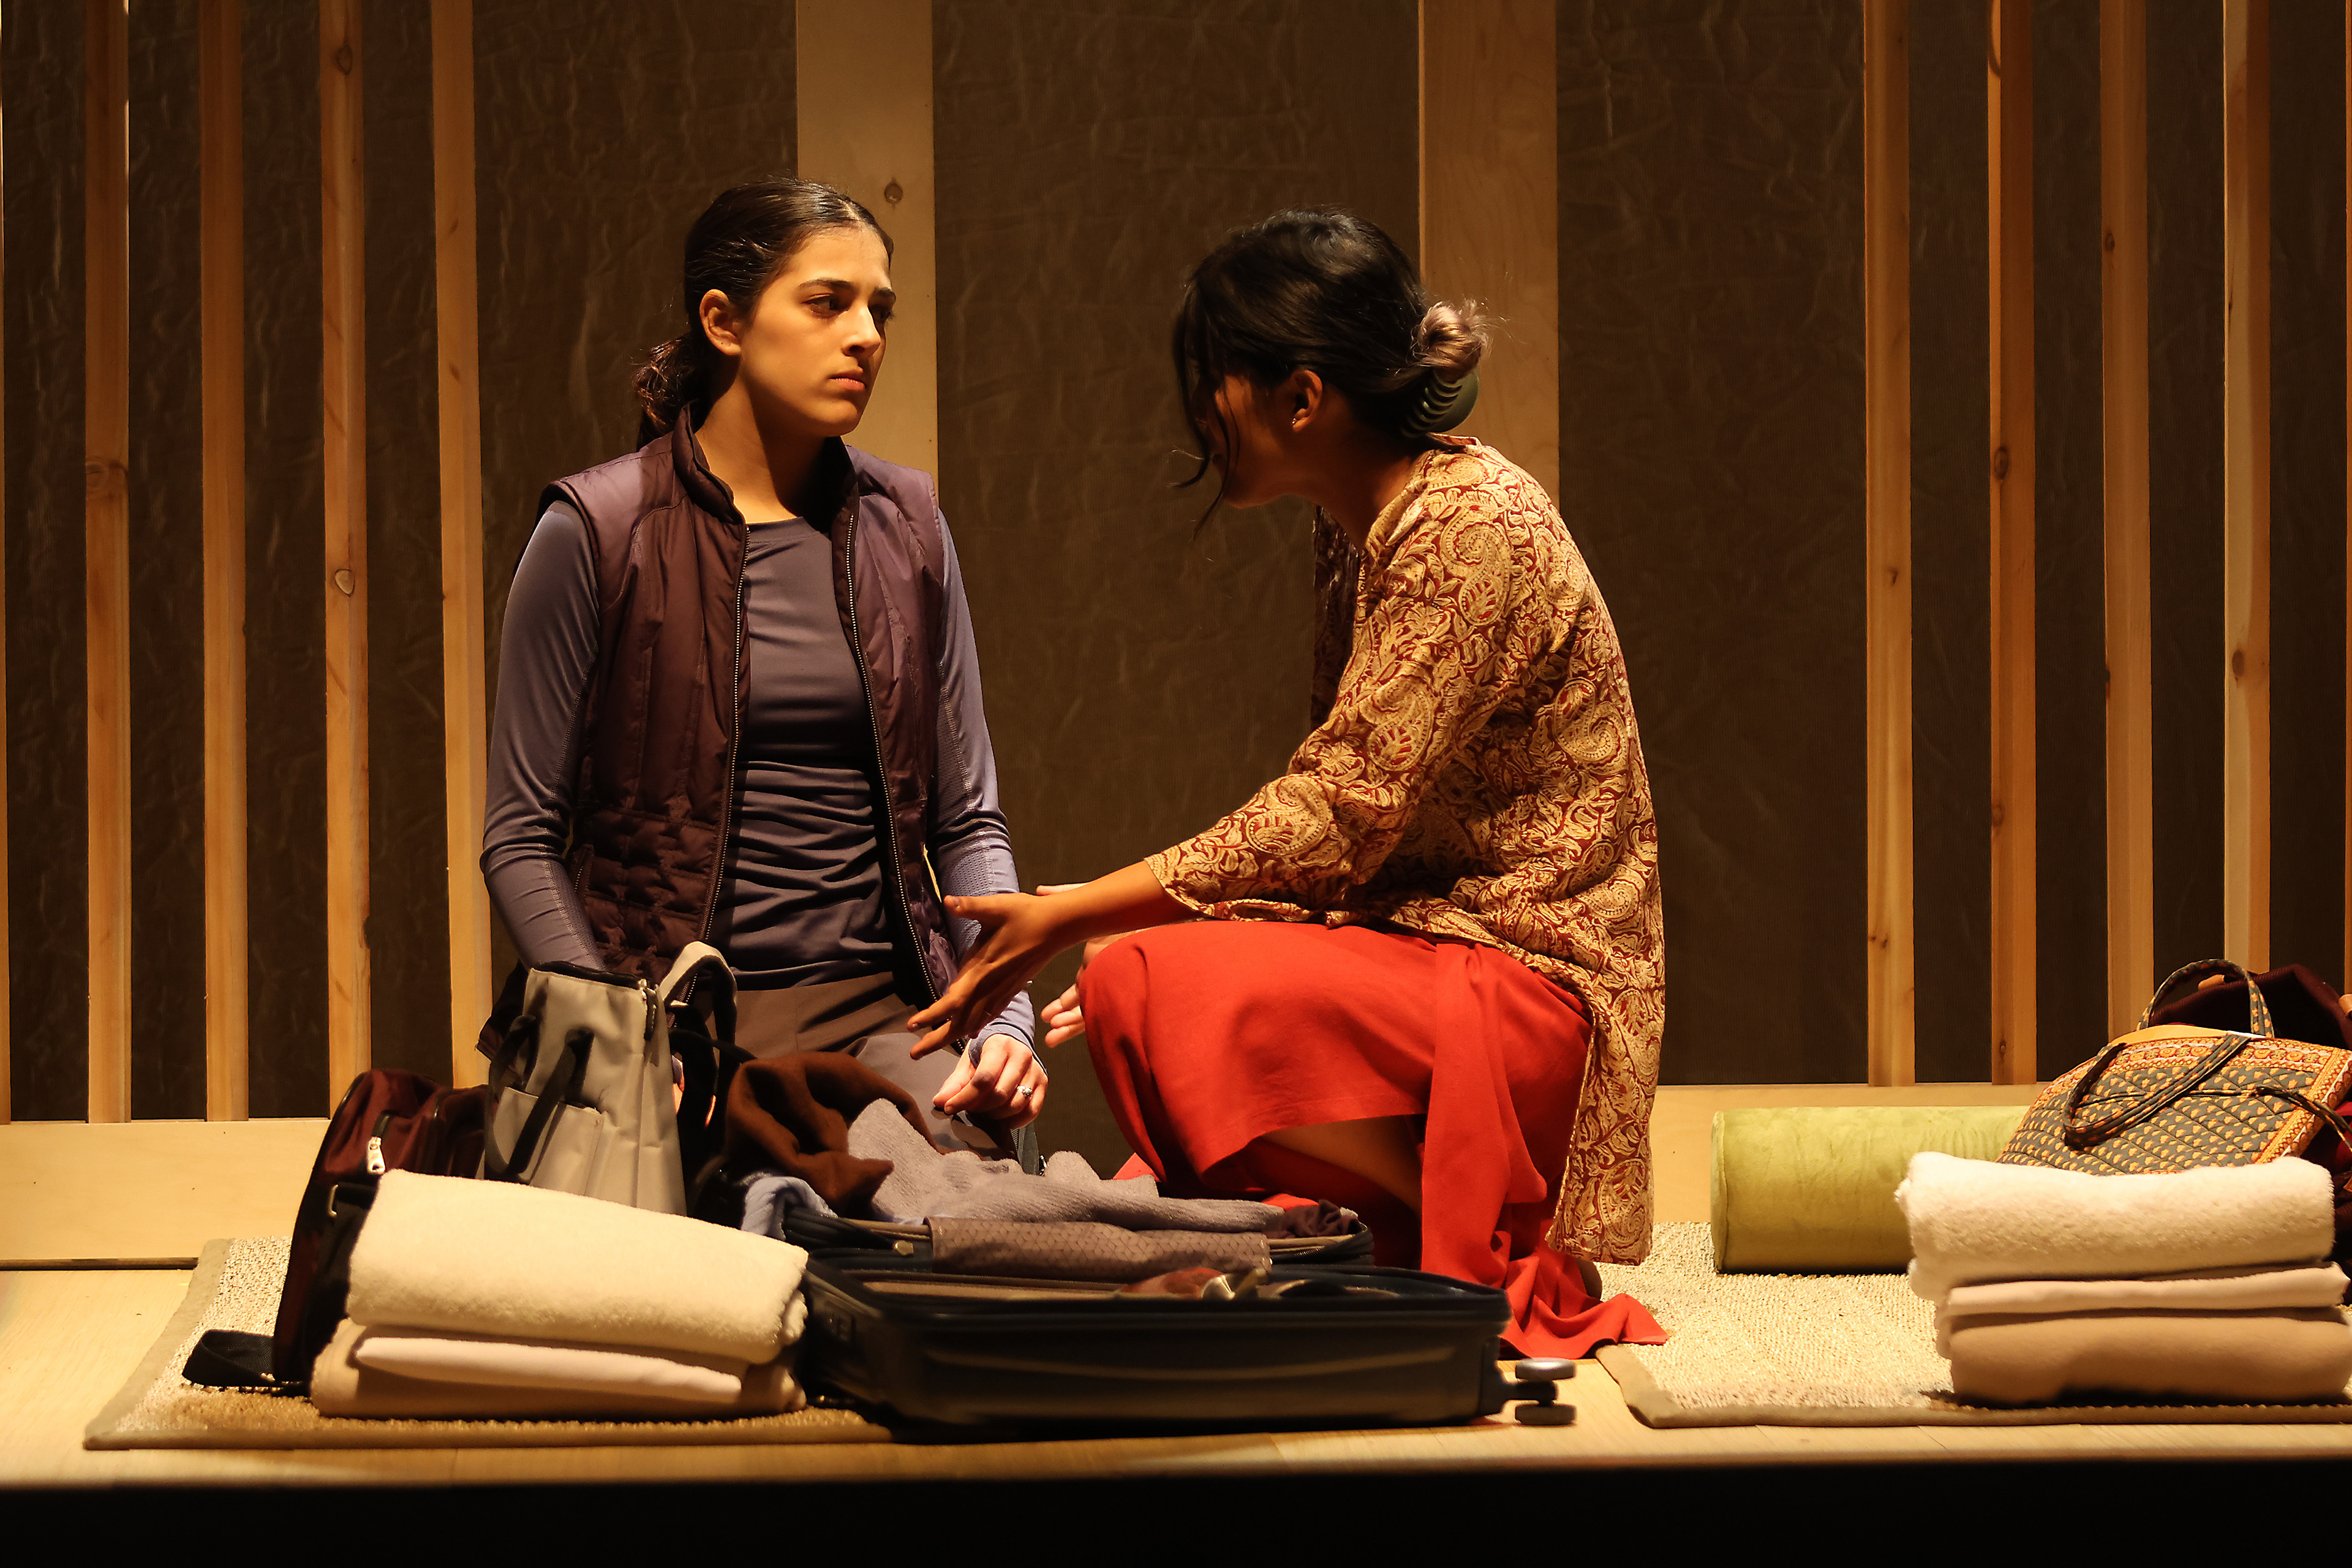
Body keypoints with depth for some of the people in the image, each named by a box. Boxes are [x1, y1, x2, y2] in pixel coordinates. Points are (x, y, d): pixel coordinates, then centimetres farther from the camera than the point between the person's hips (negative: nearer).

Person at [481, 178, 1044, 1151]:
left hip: (875, 1011, 4)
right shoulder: (596, 532, -1)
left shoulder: (905, 530, 12)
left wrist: (1008, 1020, -3)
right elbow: (521, 838, 0)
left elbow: (969, 822, 14)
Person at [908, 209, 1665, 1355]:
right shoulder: (1374, 537, 13)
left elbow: (1341, 815, -21)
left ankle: (1484, 1266, -10)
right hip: (1425, 944, 10)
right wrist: (1094, 931, 8)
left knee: (1172, 992, -25)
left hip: (1533, 980, -10)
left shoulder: (1475, 526, -17)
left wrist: (1069, 919, -17)